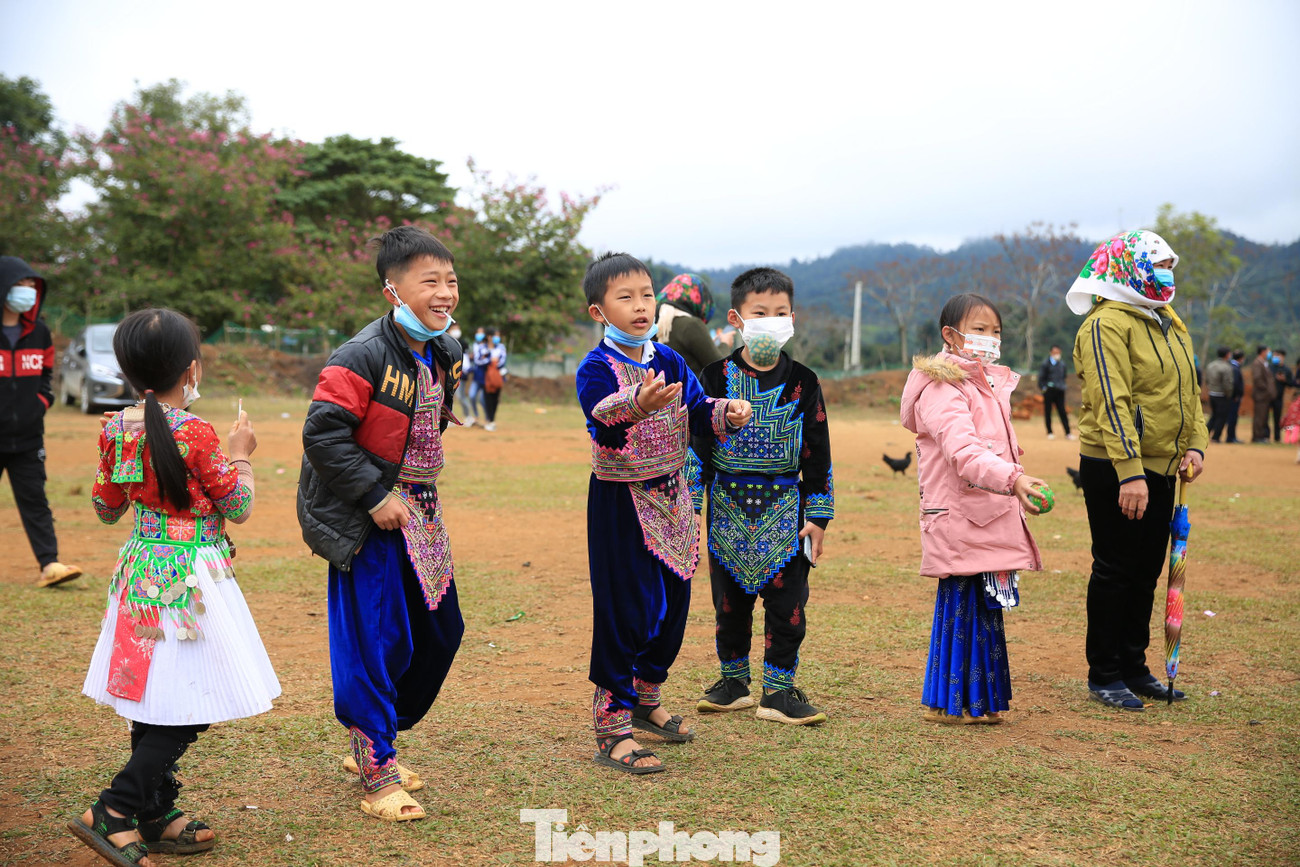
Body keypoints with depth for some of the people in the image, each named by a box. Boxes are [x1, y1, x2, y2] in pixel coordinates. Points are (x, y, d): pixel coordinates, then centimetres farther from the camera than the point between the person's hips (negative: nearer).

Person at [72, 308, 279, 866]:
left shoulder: (116, 428, 1)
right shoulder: (195, 433, -17)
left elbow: (106, 509, 13)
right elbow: (240, 508, -7)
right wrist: (240, 454, 6)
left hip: (140, 574, 8)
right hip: (190, 580, -7)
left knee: (155, 700, 14)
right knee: (191, 706, 1)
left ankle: (156, 817, 23)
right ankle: (114, 811, -2)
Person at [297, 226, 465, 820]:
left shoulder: (445, 353, 6)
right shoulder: (364, 357, -19)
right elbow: (322, 435, -22)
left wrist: (418, 490, 13)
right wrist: (375, 495, -20)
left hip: (418, 513, 9)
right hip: (367, 519, -8)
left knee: (440, 630, 13)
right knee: (374, 641, -4)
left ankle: (374, 743, 30)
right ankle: (377, 774, 11)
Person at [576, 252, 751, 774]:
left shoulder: (670, 362, 6)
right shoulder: (596, 369, -13)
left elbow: (699, 414, 5)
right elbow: (605, 426, -30)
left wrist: (726, 414, -17)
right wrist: (637, 405, -51)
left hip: (670, 496, 7)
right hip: (619, 502, -6)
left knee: (672, 604, 14)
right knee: (625, 612, -6)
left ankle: (645, 701, 35)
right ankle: (612, 731, 4)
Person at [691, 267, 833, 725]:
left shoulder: (802, 382, 1)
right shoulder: (717, 376, -1)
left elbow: (817, 453, 4)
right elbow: (696, 441, 1)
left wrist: (817, 515, 0)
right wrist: (690, 503, -3)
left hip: (784, 507, 0)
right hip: (728, 506, 0)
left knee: (786, 599, 1)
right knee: (729, 599, 10)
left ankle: (779, 690, 13)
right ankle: (734, 680, 26)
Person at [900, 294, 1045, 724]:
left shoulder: (991, 384, 18)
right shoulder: (942, 387, -14)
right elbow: (962, 450, -30)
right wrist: (1012, 478, -42)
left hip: (991, 518, 9)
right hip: (959, 517, -9)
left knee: (984, 608, 13)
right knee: (960, 606, -4)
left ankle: (979, 700, 23)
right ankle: (947, 704, 7)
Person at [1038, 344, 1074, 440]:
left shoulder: (1062, 364, 12)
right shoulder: (1046, 364, -2)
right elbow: (1041, 377, 0)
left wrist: (1063, 386, 16)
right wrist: (1043, 387, -7)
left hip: (1060, 391, 3)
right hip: (1049, 391, -3)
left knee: (1062, 411, 1)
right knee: (1048, 411, 2)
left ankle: (1068, 433, 1)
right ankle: (1050, 432, 10)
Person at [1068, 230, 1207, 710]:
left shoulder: (1170, 324, 15)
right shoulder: (1107, 323, -13)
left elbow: (1188, 390, 18)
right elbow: (1111, 402, -21)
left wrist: (1195, 444, 1)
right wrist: (1129, 473, -26)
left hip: (1160, 471, 8)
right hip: (1115, 470, -8)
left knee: (1147, 571, 14)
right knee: (1115, 571, 0)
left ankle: (1134, 668, 26)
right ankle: (1104, 675, 12)